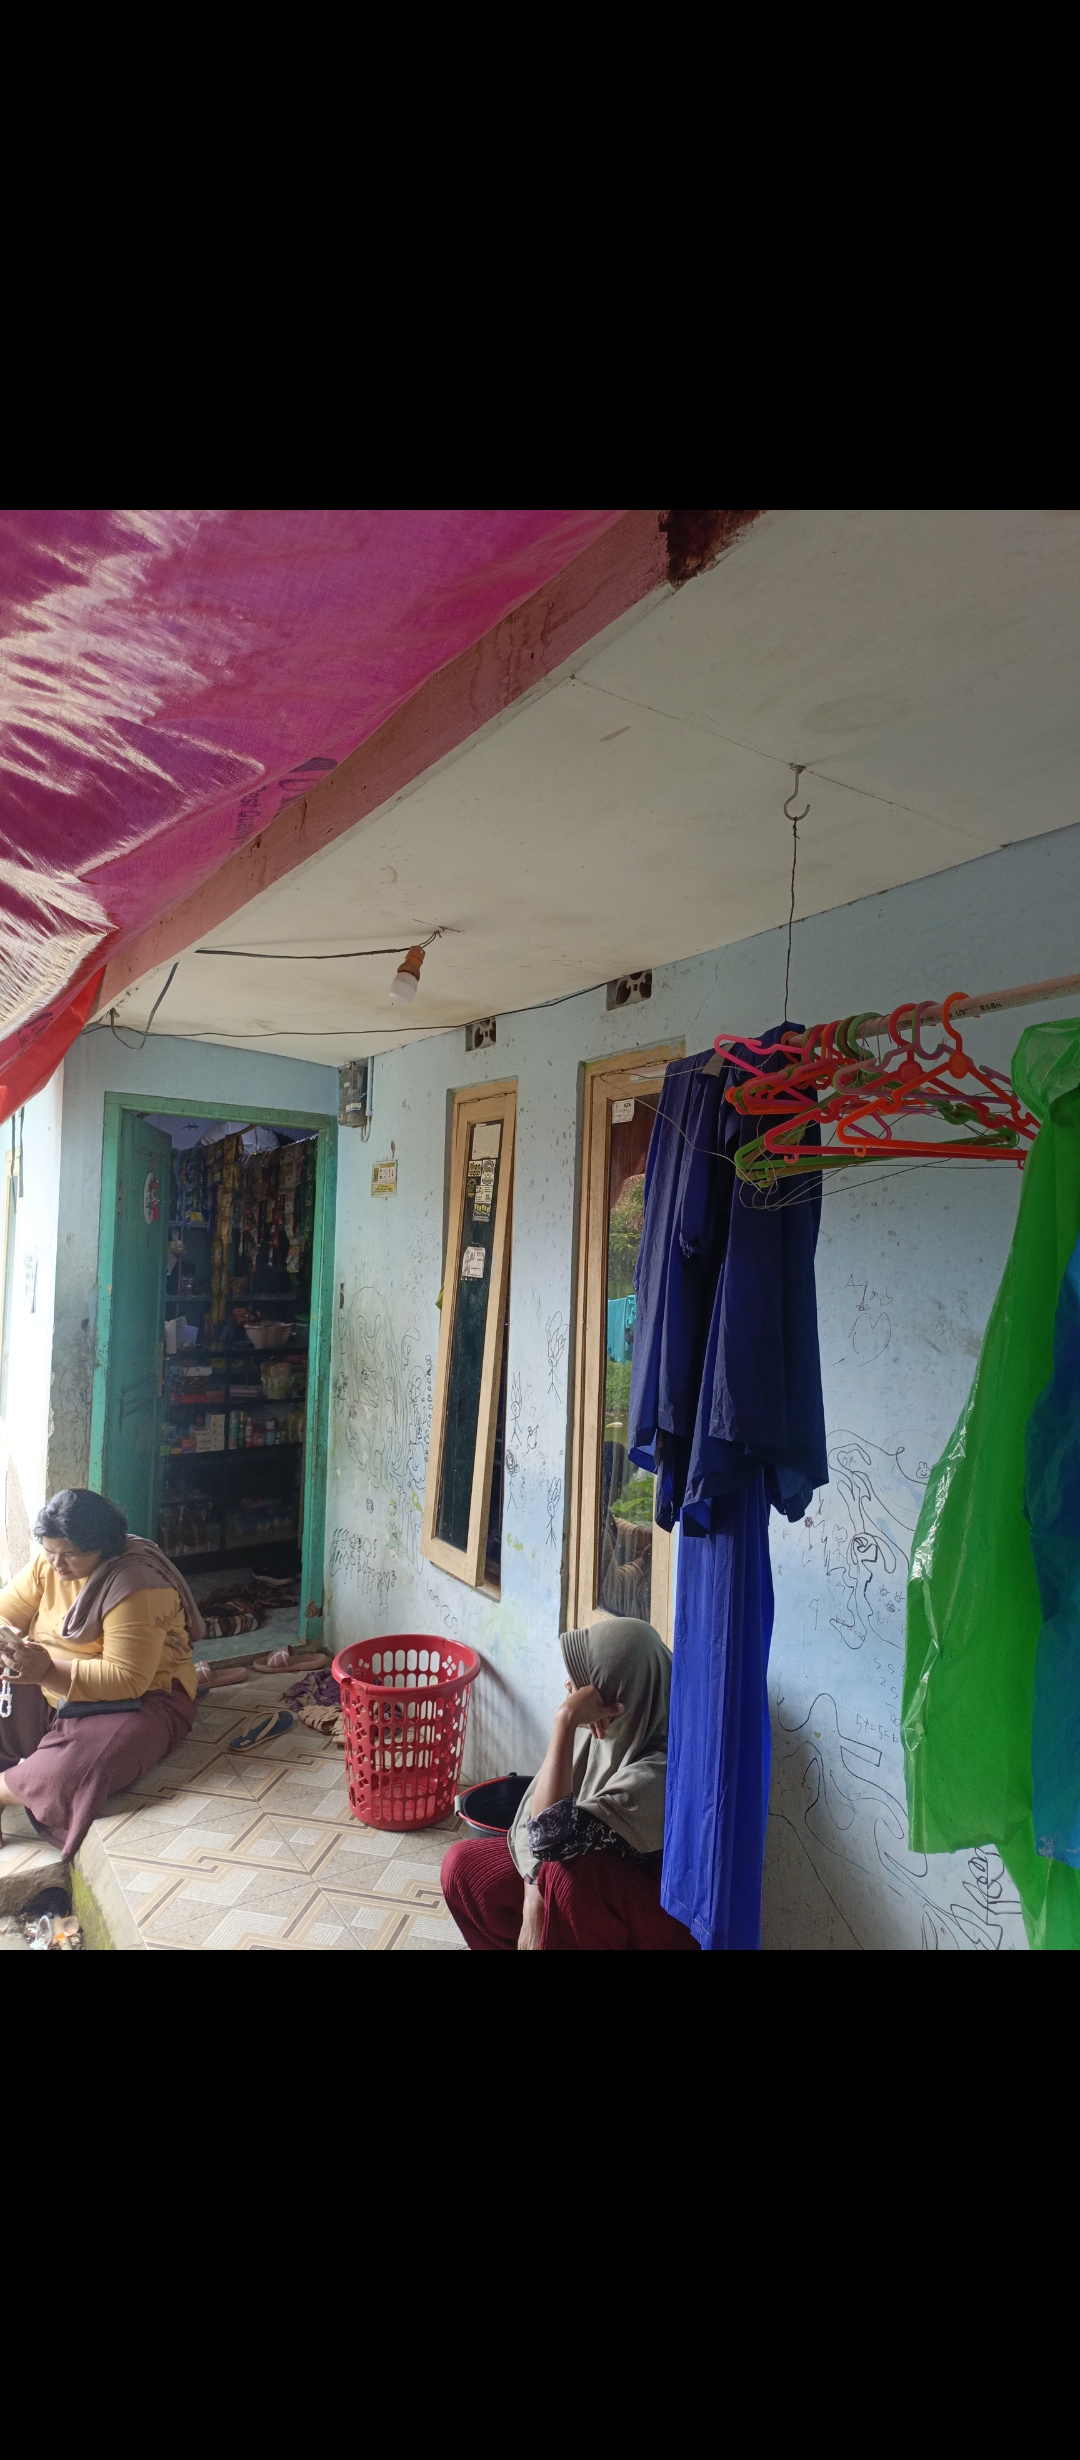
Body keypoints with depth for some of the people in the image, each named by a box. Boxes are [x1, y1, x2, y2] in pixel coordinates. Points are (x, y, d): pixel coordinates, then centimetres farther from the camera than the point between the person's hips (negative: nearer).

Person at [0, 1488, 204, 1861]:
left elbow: (128, 1680, -27)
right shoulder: (48, 1562, -3)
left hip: (138, 1699, -7)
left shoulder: (136, 1587, -25)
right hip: (49, 1689, 7)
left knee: (73, 1773, -32)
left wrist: (49, 1672, -37)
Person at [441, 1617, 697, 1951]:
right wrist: (533, 1906, -16)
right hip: (597, 1887, 7)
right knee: (463, 1867, -5)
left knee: (567, 1870, -35)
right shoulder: (607, 1731, -11)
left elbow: (551, 1837, -36)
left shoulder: (660, 1771, -34)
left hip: (660, 1923, -6)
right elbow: (535, 1819, -4)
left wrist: (566, 1720, -38)